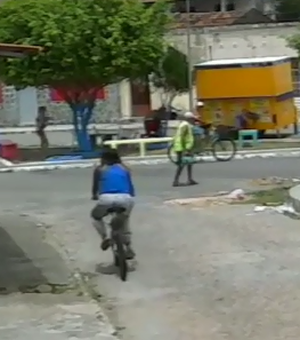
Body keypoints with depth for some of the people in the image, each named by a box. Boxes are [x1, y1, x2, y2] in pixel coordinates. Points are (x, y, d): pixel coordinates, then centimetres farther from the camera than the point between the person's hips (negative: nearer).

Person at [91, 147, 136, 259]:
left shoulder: (99, 169, 21)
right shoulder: (124, 169, 25)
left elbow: (95, 186, 26)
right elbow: (131, 187, 27)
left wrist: (94, 196, 47)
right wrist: (131, 196, 47)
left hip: (107, 198, -2)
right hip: (126, 198, 2)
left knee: (95, 216, 29)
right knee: (124, 219, 33)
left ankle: (105, 237, 6)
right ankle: (129, 248, 28)